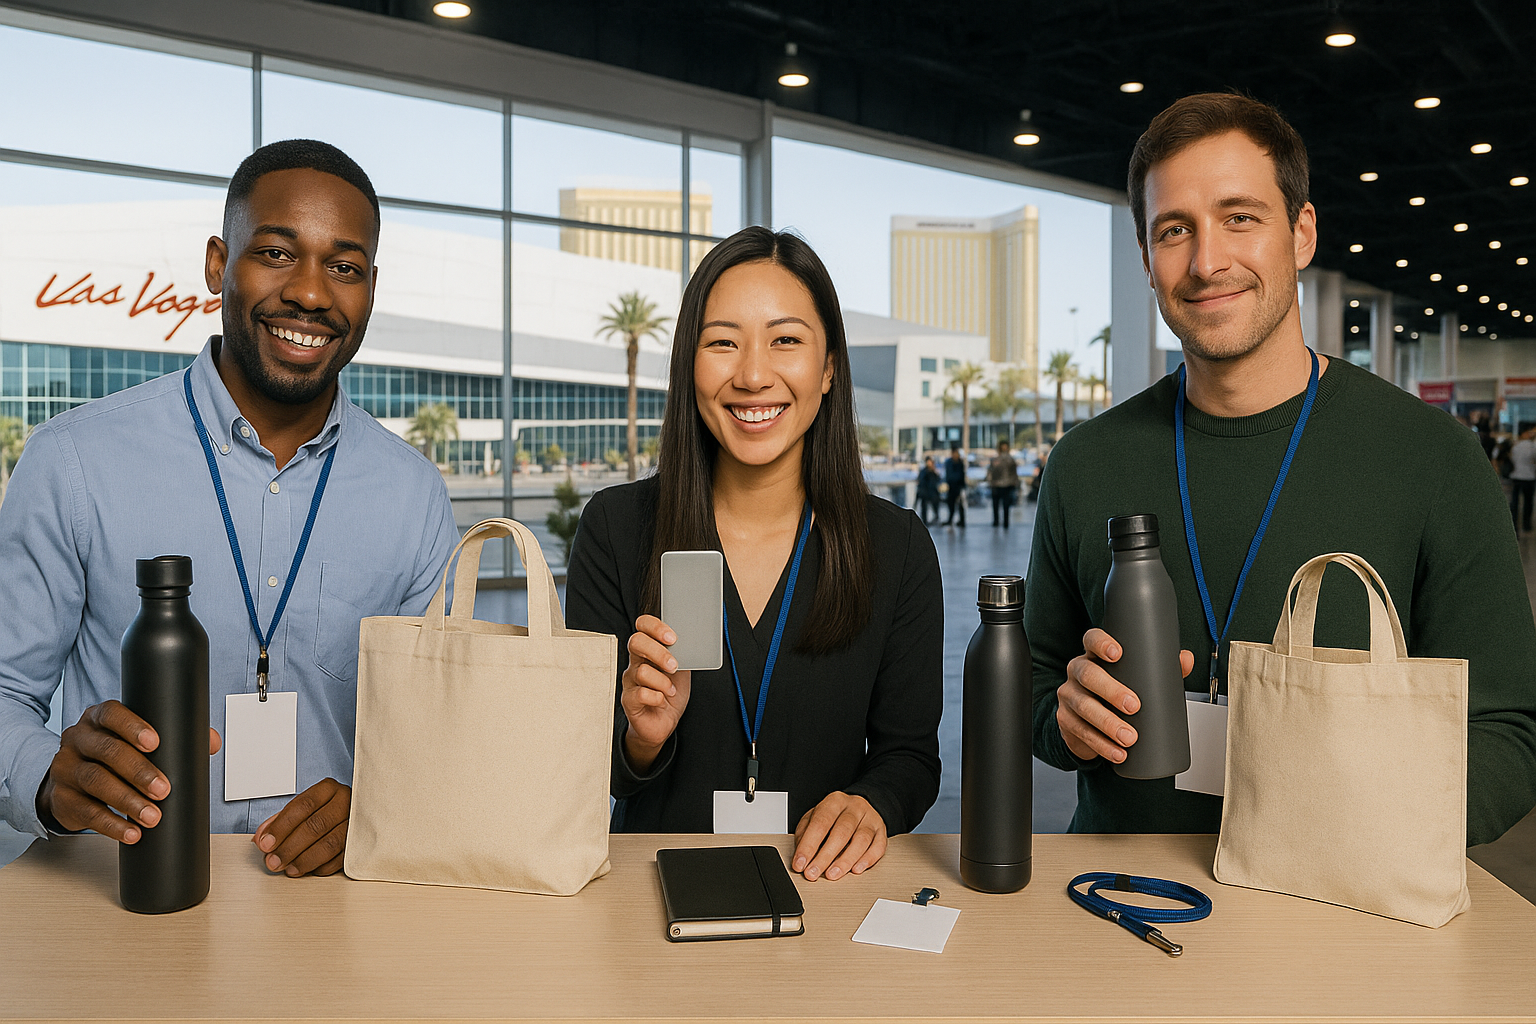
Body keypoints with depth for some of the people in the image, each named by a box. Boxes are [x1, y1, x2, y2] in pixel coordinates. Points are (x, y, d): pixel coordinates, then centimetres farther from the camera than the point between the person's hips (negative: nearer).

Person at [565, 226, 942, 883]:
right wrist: (643, 738, -21)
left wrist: (872, 806, -15)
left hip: (824, 880, 1)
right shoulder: (614, 528, -3)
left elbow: (909, 753, 5)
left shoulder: (897, 546, -2)